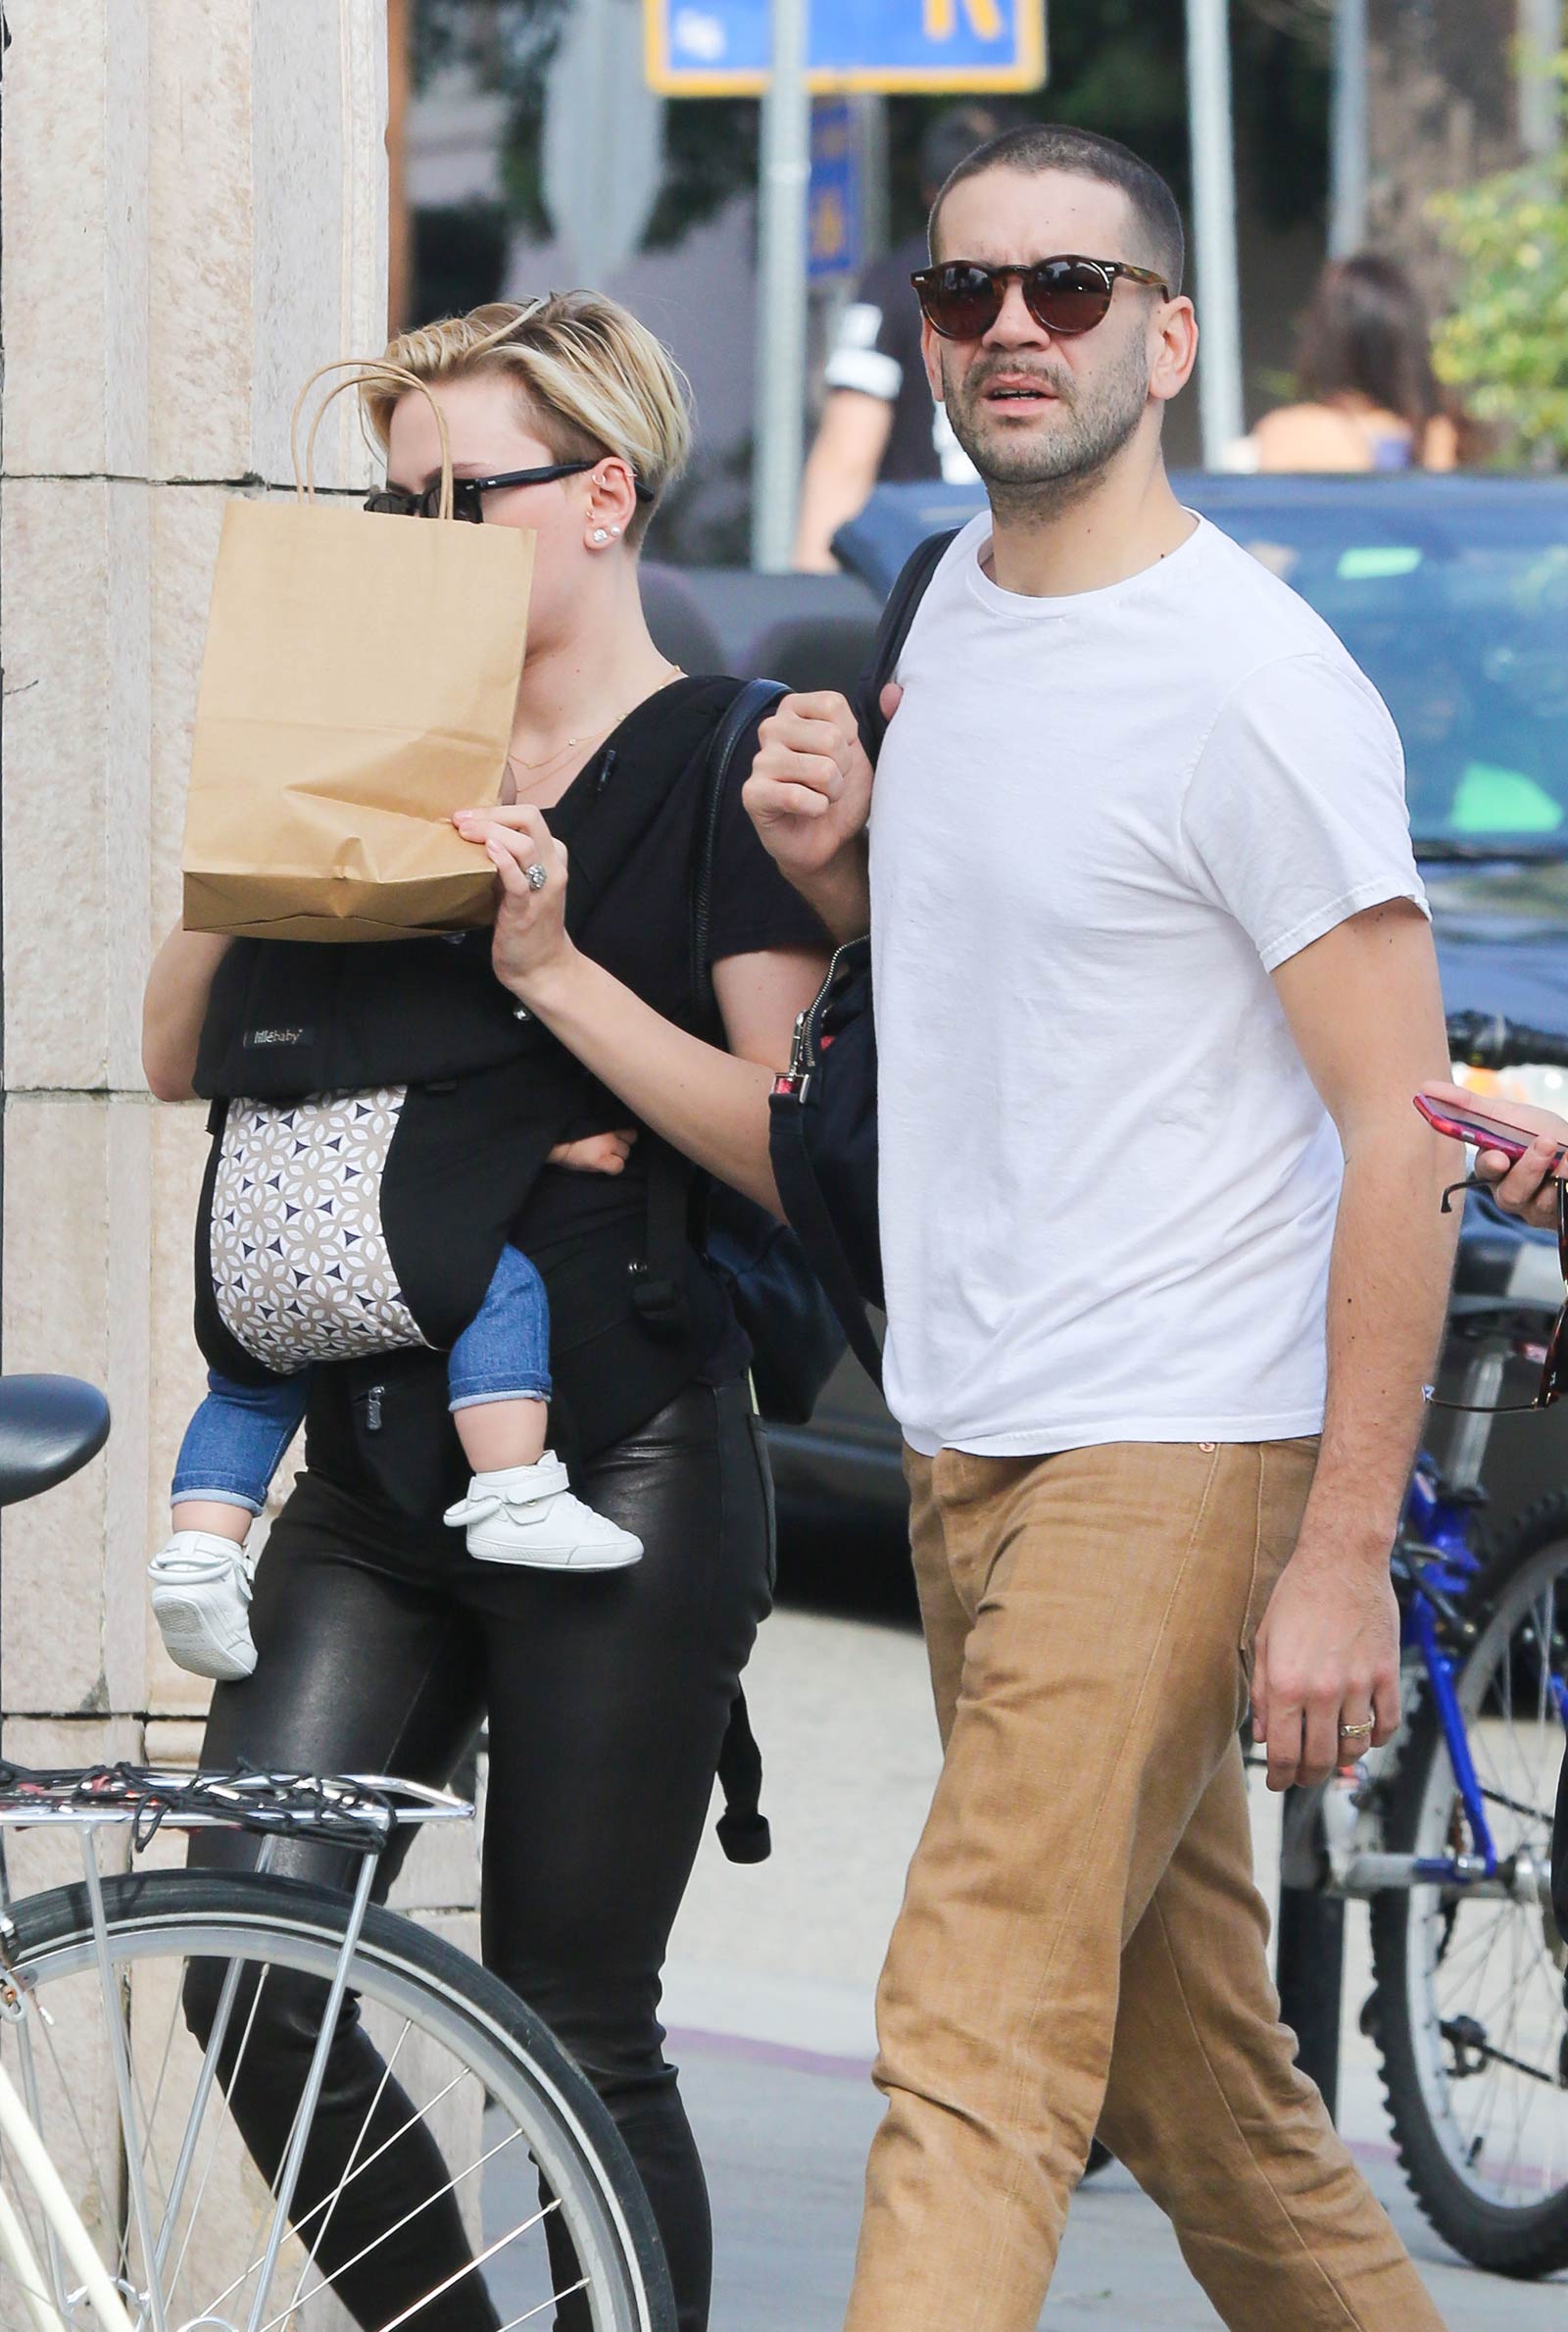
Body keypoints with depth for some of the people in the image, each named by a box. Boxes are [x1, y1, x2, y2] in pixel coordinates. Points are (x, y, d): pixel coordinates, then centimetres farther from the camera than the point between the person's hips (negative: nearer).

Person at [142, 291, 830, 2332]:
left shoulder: (724, 769, -4)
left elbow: (799, 1143, -13)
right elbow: (180, 1055, 15)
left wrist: (554, 968, -20)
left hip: (618, 1465, -6)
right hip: (381, 1457, 6)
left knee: (573, 2027, -1)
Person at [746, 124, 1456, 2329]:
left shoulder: (1253, 686, -14)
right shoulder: (958, 600, 11)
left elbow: (1399, 1124, -16)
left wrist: (1343, 1554, -20)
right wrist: (839, 861, 4)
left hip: (1172, 1453, -9)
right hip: (965, 1441, 9)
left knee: (980, 2039, -17)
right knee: (1189, 2070, 15)